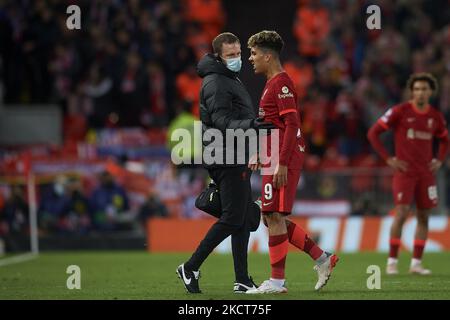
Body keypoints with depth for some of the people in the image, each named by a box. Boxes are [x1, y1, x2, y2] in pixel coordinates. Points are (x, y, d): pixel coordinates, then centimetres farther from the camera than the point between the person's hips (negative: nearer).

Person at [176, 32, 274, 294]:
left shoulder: (231, 79, 21)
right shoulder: (215, 83, -12)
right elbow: (221, 121, -24)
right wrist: (249, 125, -39)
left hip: (237, 159, 10)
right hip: (227, 159, -10)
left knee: (244, 216, 7)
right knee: (233, 218, -11)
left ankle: (243, 281, 7)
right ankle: (191, 268, -5)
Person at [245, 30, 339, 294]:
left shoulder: (281, 83, -12)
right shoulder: (274, 83, 20)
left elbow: (292, 124, -19)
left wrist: (282, 163, -23)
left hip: (284, 161, -10)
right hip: (277, 160, 10)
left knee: (274, 216, -7)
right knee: (273, 217, 11)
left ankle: (277, 281, -4)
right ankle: (322, 259, 13)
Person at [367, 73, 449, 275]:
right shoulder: (400, 111, -7)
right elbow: (373, 133, -5)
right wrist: (388, 159, -8)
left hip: (426, 173, 5)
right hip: (405, 172, -5)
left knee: (424, 217, 3)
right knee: (402, 214, -13)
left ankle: (416, 263, 9)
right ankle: (392, 261, -5)